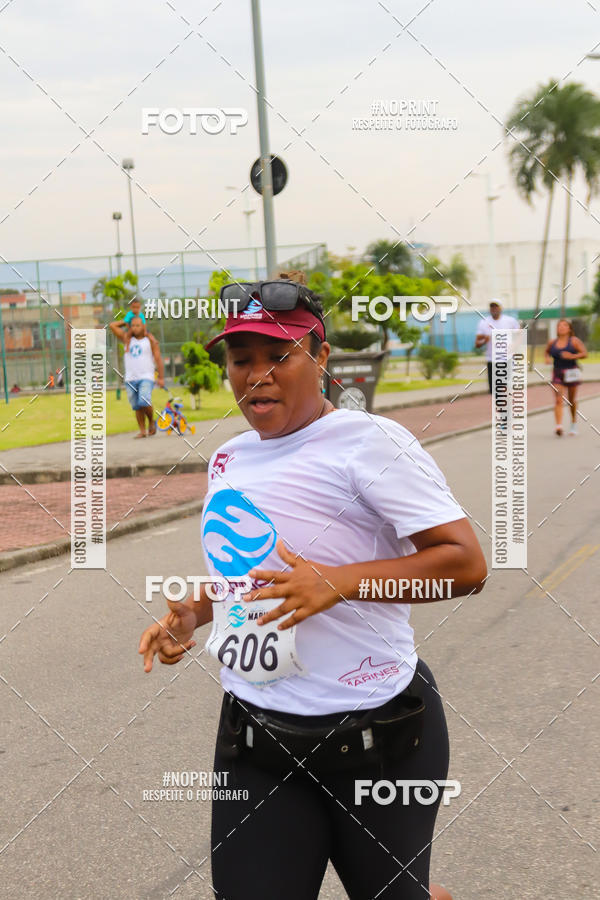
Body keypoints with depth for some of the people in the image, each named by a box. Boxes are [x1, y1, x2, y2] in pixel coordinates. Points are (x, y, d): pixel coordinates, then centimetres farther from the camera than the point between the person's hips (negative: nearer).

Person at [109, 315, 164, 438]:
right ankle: (142, 431, 9)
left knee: (144, 402, -21)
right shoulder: (127, 339, 12)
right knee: (137, 407, 2)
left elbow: (158, 359, 1)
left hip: (146, 378, -3)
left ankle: (151, 422, 2)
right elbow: (112, 326, 8)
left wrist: (161, 378, -6)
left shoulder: (151, 340, 5)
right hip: (130, 379, 4)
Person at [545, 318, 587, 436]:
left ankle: (574, 423, 34)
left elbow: (584, 353, -8)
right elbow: (547, 352, 24)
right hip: (557, 374, 1)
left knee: (572, 400, 12)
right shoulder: (552, 343, 5)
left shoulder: (574, 341, -4)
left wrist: (572, 356, -23)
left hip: (571, 372, -1)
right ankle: (559, 426, -25)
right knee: (558, 400, -13)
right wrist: (547, 358, 2)